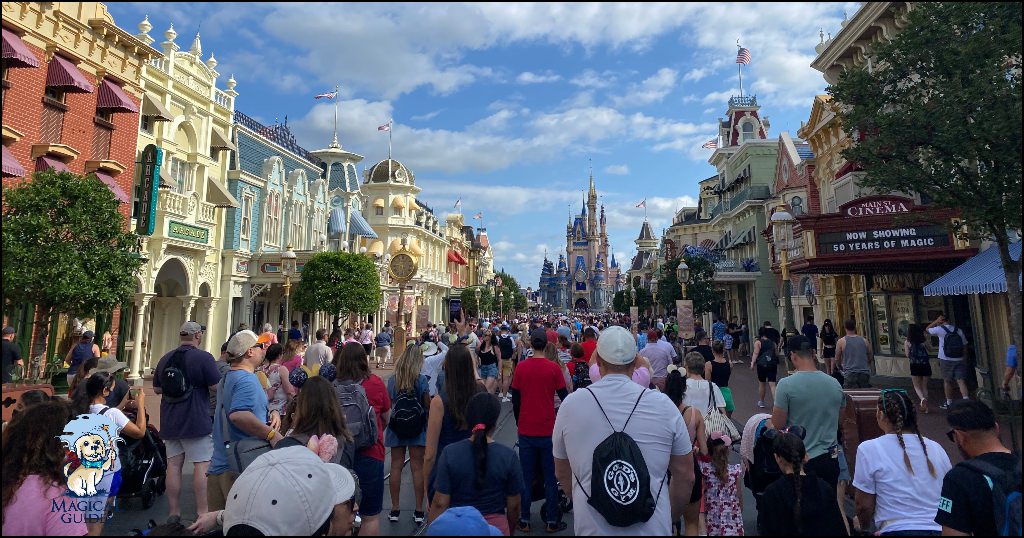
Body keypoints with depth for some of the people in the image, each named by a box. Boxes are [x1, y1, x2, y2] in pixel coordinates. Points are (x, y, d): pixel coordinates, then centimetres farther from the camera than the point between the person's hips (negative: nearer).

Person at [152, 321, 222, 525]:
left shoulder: (165, 358, 9)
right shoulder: (204, 357, -13)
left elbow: (157, 389, 16)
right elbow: (216, 387, -15)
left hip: (170, 421, 7)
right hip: (196, 420, -7)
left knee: (173, 464, 10)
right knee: (202, 465, -2)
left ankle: (173, 512, 17)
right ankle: (202, 512, -1)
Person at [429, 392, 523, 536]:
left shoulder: (450, 453, -14)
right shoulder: (509, 456, -13)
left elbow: (440, 503, -11)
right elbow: (513, 506, -4)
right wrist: (509, 531, 13)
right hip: (496, 527, 0)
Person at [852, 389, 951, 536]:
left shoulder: (869, 449, -6)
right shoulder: (936, 448, 7)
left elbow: (864, 506, -1)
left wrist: (864, 524, 19)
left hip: (899, 531, -5)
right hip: (940, 528, 6)